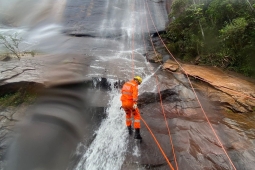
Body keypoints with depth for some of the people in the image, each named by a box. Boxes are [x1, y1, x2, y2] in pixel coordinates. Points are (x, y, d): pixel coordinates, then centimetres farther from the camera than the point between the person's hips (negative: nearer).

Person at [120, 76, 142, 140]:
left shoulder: (126, 83, 14)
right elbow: (135, 94, -24)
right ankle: (137, 133, -1)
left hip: (124, 103, 6)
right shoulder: (135, 85, -8)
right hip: (131, 102, -6)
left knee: (128, 114, 29)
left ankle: (129, 129, 32)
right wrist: (135, 103, -31)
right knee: (137, 116, 6)